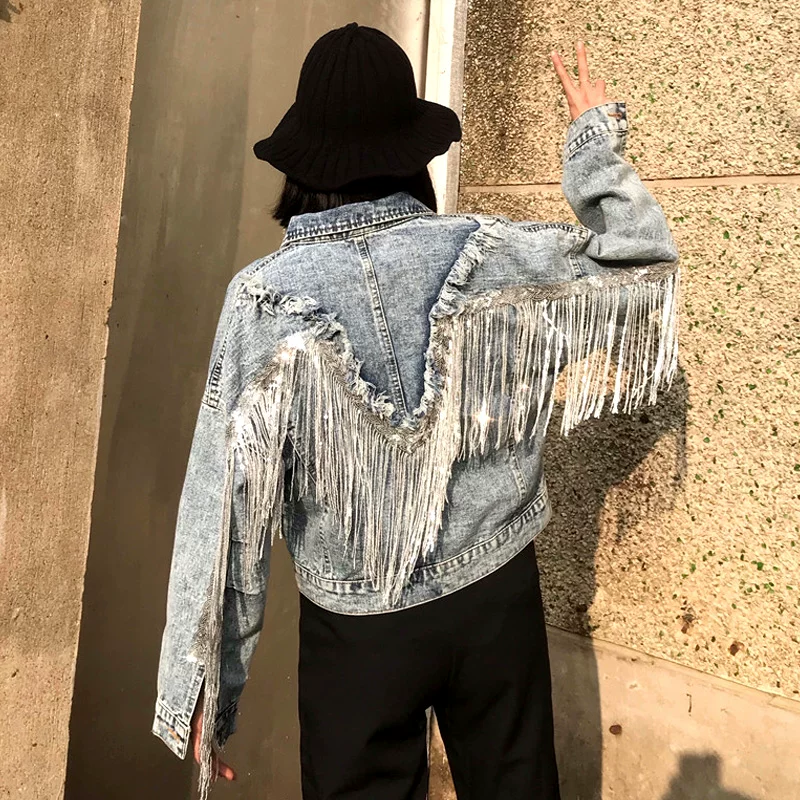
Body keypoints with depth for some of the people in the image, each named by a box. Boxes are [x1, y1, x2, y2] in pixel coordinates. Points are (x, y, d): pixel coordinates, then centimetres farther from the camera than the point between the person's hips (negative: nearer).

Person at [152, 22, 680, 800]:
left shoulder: (265, 298, -14)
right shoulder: (491, 255, -10)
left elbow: (228, 501, -13)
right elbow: (644, 257, 5)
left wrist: (200, 687, -3)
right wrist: (597, 140, 13)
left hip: (356, 626, -1)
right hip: (498, 595, 2)